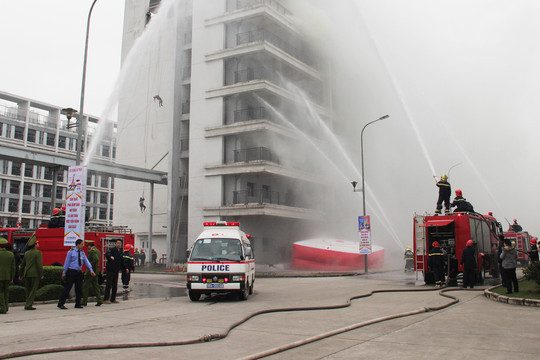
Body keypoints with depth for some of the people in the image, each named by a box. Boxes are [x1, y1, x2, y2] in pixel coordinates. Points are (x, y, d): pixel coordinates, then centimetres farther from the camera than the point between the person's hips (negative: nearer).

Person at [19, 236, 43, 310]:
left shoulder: (26, 253, 11)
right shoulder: (37, 252, -9)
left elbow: (22, 265, 17)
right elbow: (39, 264, -14)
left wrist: (21, 275, 25)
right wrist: (41, 274, -9)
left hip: (27, 274, 6)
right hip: (35, 274, -6)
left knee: (27, 289, 14)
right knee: (33, 290, -1)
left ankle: (28, 304, 20)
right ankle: (28, 305, -3)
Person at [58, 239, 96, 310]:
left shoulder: (82, 253, 10)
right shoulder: (71, 252, -4)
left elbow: (86, 261, 5)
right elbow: (67, 262, -3)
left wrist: (91, 270, -6)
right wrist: (64, 272, -4)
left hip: (79, 272, 6)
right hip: (72, 271, -5)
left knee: (79, 289, 7)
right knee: (67, 288, -6)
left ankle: (78, 304, 17)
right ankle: (61, 304, 0)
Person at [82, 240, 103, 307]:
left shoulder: (92, 251, -15)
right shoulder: (97, 250, 14)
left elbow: (96, 259, -28)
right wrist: (89, 252, 12)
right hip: (96, 271, 9)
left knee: (85, 286, -1)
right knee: (95, 285, 10)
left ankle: (84, 302, 2)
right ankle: (99, 300, 6)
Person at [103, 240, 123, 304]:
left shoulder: (120, 252, 13)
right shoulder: (112, 250, -9)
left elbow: (121, 261, 21)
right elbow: (106, 254, -30)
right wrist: (110, 256, -51)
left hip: (116, 270, 7)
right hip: (110, 270, -7)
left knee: (115, 285, 10)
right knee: (109, 284, -7)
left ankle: (113, 299, 17)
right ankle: (106, 299, -2)